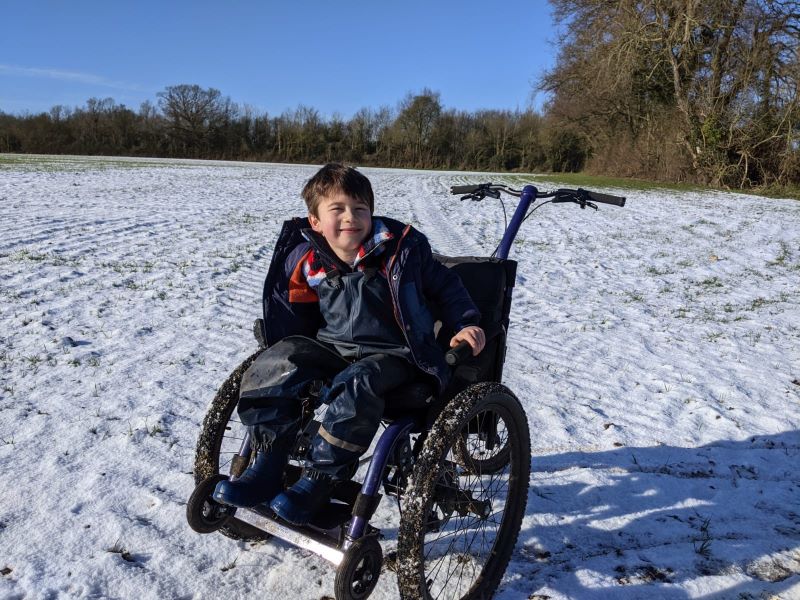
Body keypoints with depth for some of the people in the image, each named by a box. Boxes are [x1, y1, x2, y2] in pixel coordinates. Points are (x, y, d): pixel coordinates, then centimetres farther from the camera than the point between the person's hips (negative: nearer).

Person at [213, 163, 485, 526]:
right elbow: (298, 318, 18)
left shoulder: (401, 249, -9)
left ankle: (318, 483, -21)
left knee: (355, 386, -36)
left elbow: (444, 286, 3)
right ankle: (266, 469, -8)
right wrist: (280, 346, 6)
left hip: (391, 354, -4)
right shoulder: (307, 264, 1)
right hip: (331, 347, 5)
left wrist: (466, 323, -7)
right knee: (271, 367, -16)